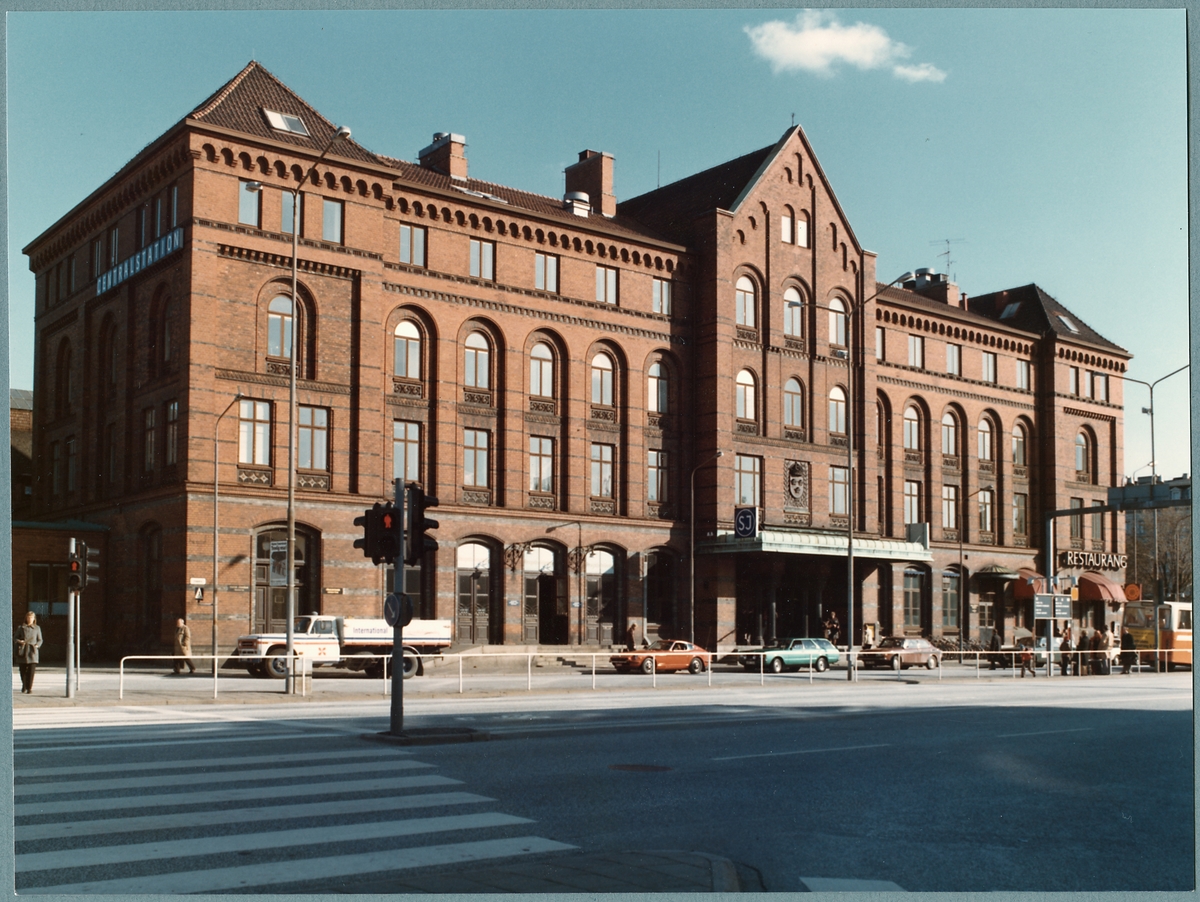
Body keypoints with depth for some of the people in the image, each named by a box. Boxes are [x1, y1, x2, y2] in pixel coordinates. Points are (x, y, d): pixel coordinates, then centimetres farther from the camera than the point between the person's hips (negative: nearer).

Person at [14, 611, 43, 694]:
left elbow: (40, 640, 13)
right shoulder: (21, 628, 10)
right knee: (22, 669, 7)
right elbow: (15, 637, 14)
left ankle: (29, 688, -10)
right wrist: (19, 641, -8)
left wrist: (37, 645, -7)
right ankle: (24, 685, 31)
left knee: (31, 670, -12)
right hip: (22, 651, 1)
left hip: (32, 651, -1)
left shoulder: (37, 628, 11)